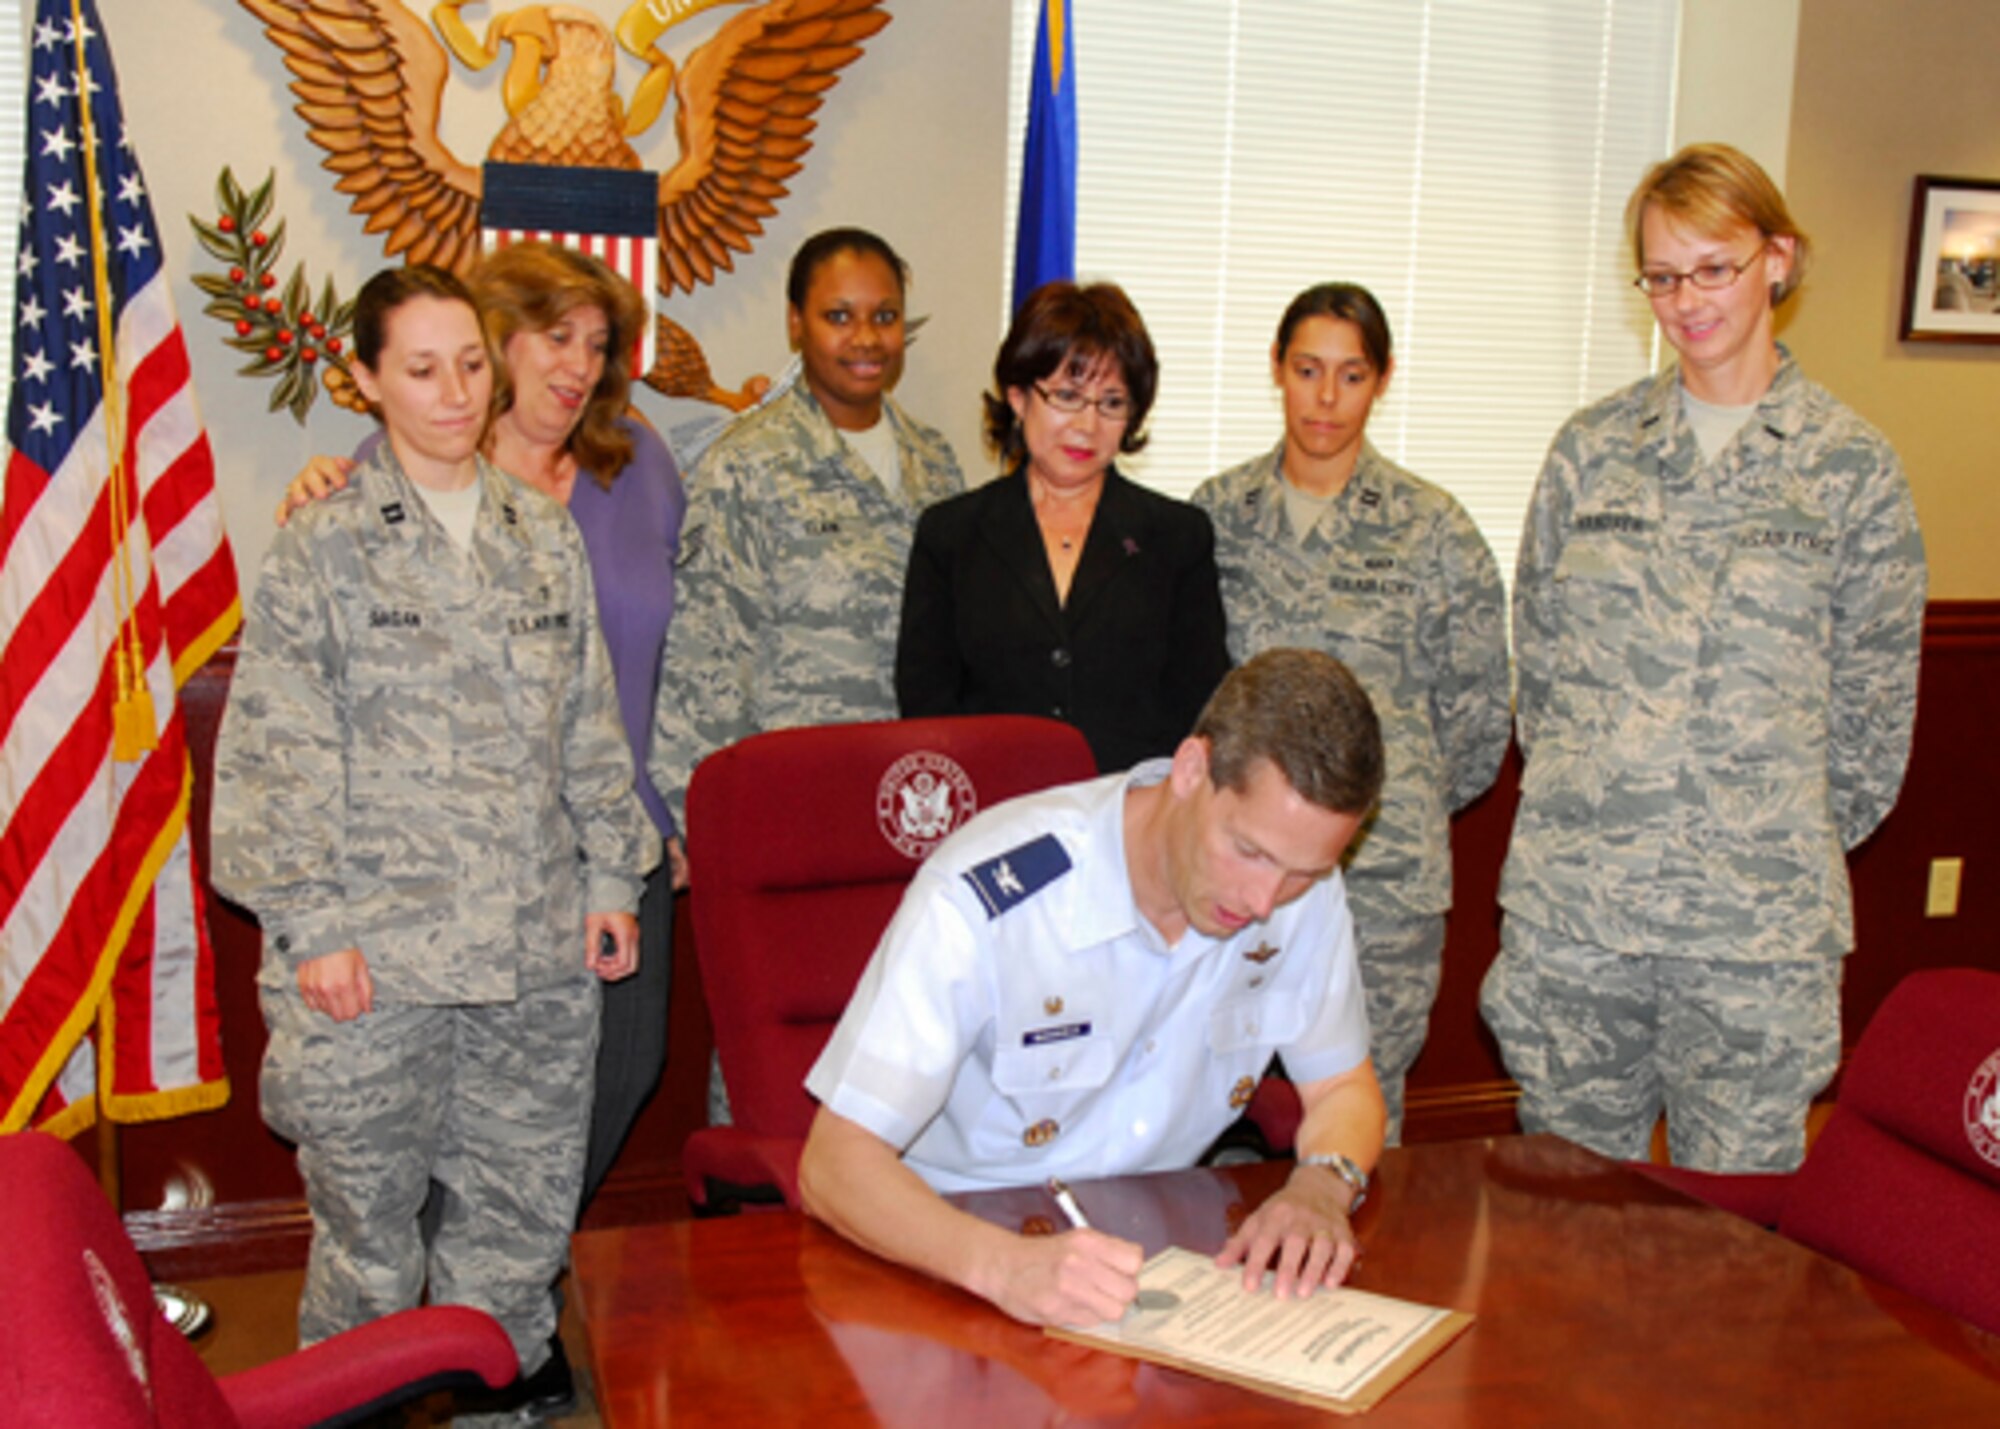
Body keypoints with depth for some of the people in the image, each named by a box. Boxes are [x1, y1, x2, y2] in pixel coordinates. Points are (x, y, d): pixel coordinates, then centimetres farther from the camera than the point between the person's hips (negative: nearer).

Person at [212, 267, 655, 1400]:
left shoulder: (546, 536, 11)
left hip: (540, 949, 4)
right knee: (369, 1229, 6)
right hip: (376, 957, -4)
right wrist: (311, 924, -10)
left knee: (526, 1212, 13)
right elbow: (279, 753, -5)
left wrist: (612, 877, 11)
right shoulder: (322, 547, -2)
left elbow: (591, 724, 15)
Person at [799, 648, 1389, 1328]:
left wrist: (1321, 1186, -19)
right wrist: (1002, 1264, -43)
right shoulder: (982, 899, -26)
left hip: (1170, 1256, 4)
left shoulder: (1300, 885, -9)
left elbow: (1344, 1088, 4)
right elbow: (832, 1166, -26)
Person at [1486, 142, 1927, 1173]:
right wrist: (1585, 796, 8)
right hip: (1573, 898, 2)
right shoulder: (1591, 447, 6)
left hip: (1759, 925, -2)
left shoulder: (1851, 467, 0)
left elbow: (1872, 701, 4)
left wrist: (1795, 838, 5)